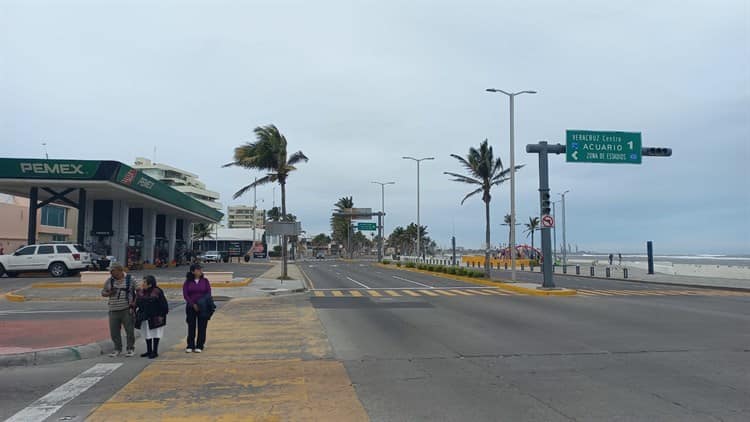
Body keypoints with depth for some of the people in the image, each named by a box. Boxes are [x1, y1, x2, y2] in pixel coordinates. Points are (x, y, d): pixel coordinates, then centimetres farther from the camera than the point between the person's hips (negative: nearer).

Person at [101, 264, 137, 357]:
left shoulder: (130, 279, 0)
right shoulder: (109, 281, 5)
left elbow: (137, 292, 6)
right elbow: (103, 293, 11)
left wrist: (134, 302, -7)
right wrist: (109, 293, -11)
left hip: (127, 309, -3)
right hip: (113, 310, 3)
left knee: (129, 330, 0)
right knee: (114, 331, 7)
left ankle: (131, 348, 14)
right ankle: (117, 349, 22)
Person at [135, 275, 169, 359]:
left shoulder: (157, 292, -13)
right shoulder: (140, 292, 3)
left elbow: (163, 305, -10)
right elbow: (137, 304, 12)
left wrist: (162, 315, -13)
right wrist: (137, 314, 5)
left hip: (155, 317, -6)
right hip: (144, 317, 6)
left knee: (155, 334, 2)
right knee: (147, 334, 13)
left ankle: (155, 351, 10)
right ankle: (149, 351, 25)